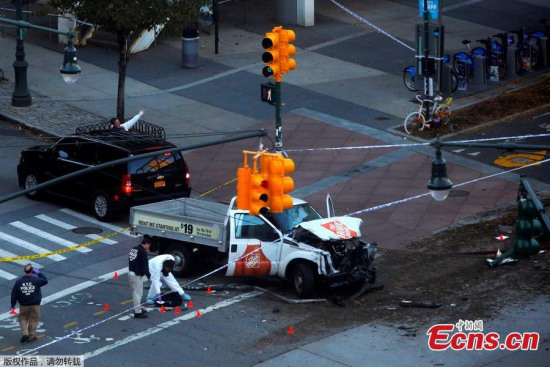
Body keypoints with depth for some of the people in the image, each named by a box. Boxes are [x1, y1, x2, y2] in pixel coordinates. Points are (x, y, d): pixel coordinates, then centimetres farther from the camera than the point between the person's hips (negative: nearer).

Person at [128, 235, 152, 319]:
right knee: (138, 293, -4)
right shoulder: (143, 252, -16)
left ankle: (137, 309, 32)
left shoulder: (133, 249, 12)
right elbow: (145, 266, -18)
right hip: (137, 275, -9)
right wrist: (148, 275, -6)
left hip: (130, 272, 9)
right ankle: (138, 312, -3)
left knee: (135, 292, 20)